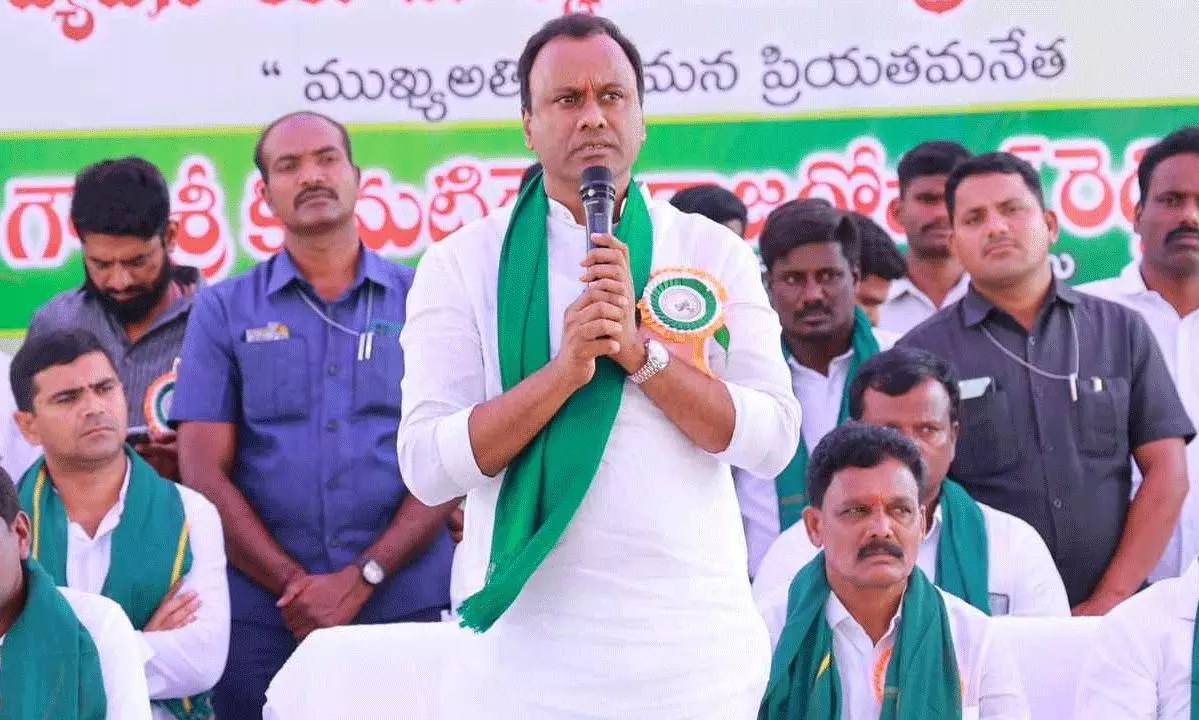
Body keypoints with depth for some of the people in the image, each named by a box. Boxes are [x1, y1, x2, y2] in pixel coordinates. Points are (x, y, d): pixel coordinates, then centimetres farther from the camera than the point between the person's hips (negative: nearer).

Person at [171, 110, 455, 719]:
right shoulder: (223, 310, 8)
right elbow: (204, 471, 1)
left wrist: (361, 579, -11)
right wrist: (296, 586, -9)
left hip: (406, 606, 0)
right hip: (263, 618, 0)